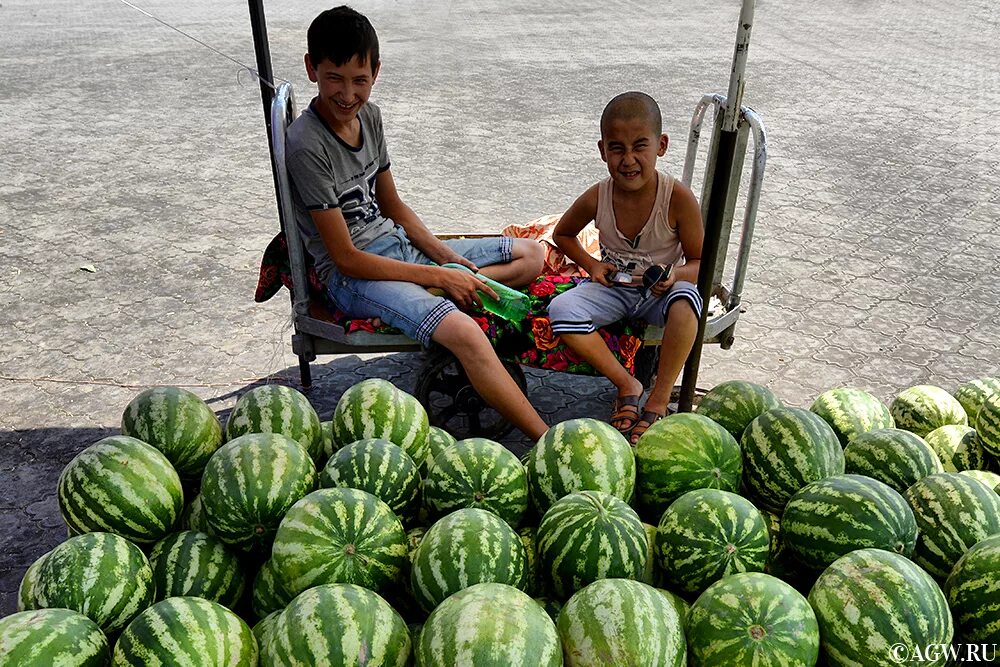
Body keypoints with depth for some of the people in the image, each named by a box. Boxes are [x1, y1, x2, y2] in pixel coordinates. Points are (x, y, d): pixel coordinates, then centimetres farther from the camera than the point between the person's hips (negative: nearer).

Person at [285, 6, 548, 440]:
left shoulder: (369, 116, 5)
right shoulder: (306, 145, -18)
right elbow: (347, 259, -18)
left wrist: (448, 258, -1)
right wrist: (438, 277, -16)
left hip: (397, 244, 9)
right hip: (353, 274, -9)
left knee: (530, 257, 6)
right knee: (464, 333, -34)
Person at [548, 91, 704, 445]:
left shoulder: (678, 198, -18)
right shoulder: (597, 198, -11)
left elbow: (699, 262, -6)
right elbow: (562, 234, 10)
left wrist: (675, 275, -29)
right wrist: (591, 264, -6)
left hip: (659, 291, -2)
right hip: (612, 287, 3)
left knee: (684, 300, -38)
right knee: (561, 310, -25)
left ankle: (659, 400, -20)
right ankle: (626, 384, -9)